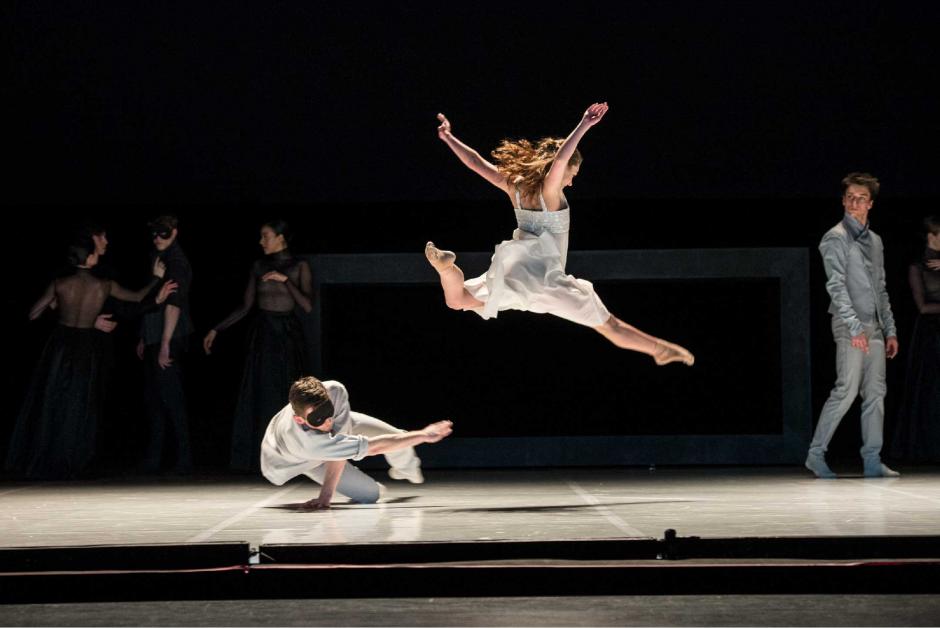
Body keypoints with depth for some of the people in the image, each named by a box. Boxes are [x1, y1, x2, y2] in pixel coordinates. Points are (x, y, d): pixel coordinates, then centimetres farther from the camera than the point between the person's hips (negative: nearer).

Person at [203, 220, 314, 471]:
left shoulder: (299, 267, -1)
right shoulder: (259, 266, 6)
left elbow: (307, 306, -10)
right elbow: (245, 307, 9)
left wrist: (285, 280, -18)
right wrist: (216, 330, 6)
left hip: (288, 336, -3)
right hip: (263, 335, 3)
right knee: (260, 396, 0)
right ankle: (260, 458, 5)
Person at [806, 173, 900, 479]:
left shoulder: (875, 241, 17)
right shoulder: (836, 239, -6)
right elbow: (836, 286, -14)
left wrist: (890, 330, 16)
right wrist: (855, 327, -22)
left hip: (873, 326, 7)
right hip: (849, 325, -7)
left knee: (875, 393, 4)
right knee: (846, 390, -12)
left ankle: (873, 461, 7)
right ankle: (816, 454, -4)